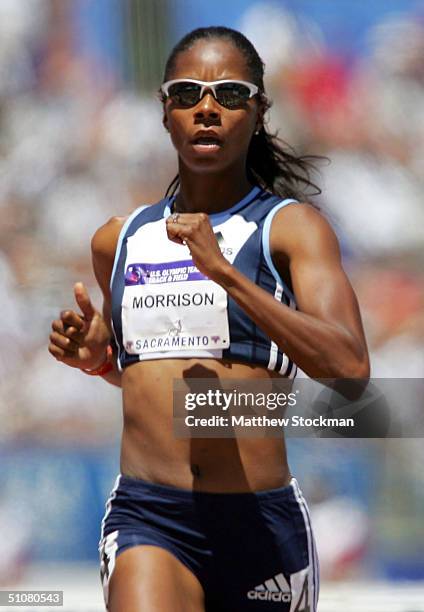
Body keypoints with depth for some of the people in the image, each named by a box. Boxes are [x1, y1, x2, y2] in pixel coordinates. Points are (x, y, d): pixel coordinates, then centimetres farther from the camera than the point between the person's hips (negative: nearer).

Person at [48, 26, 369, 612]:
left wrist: (223, 271, -21)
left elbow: (349, 366, -17)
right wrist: (94, 355, 9)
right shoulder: (118, 241, 14)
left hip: (262, 522, -2)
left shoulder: (292, 227, -1)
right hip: (148, 519, 2)